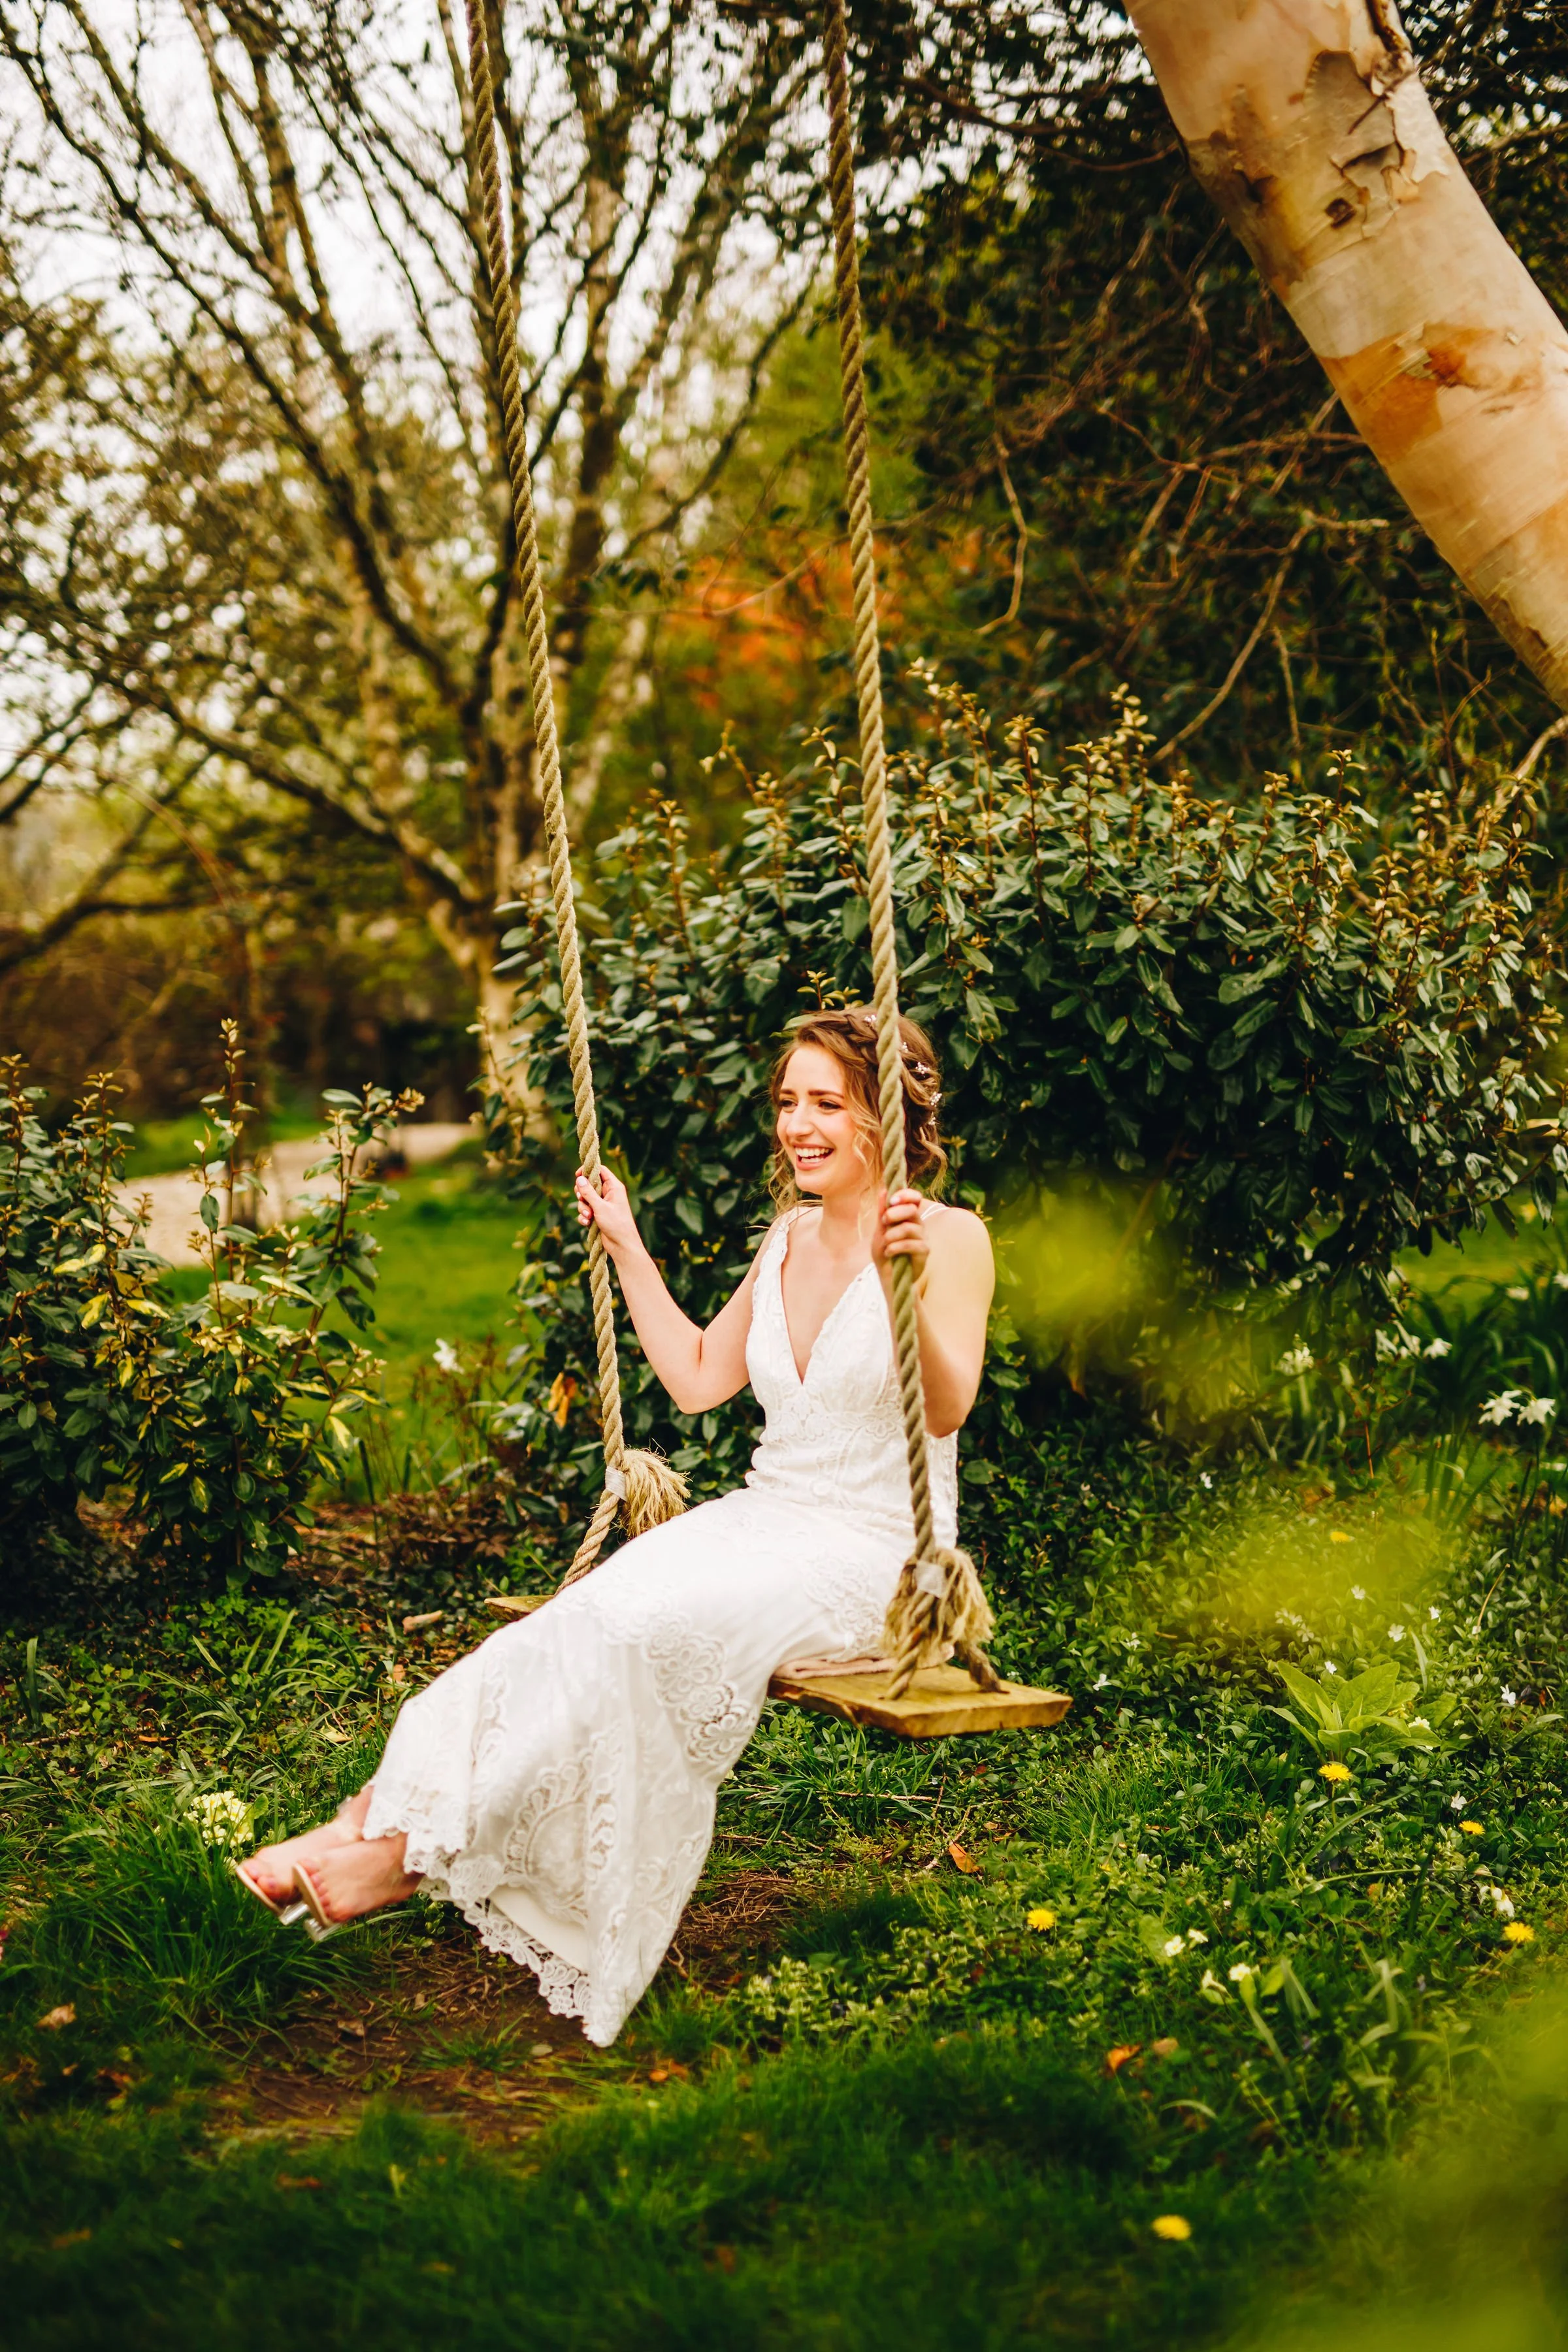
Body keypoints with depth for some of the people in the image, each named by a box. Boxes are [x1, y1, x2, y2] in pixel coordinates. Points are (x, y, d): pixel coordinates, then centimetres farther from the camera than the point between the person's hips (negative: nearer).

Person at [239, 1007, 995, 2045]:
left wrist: (911, 1281, -36)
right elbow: (699, 1378, 22)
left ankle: (421, 1848, -24)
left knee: (634, 1627, -30)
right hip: (761, 1520, 6)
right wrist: (629, 1252, 18)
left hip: (874, 1556, -6)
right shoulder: (790, 1236, 15)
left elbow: (948, 1407, -21)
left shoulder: (950, 1238, -7)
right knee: (571, 1626, -23)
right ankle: (375, 1812, -28)